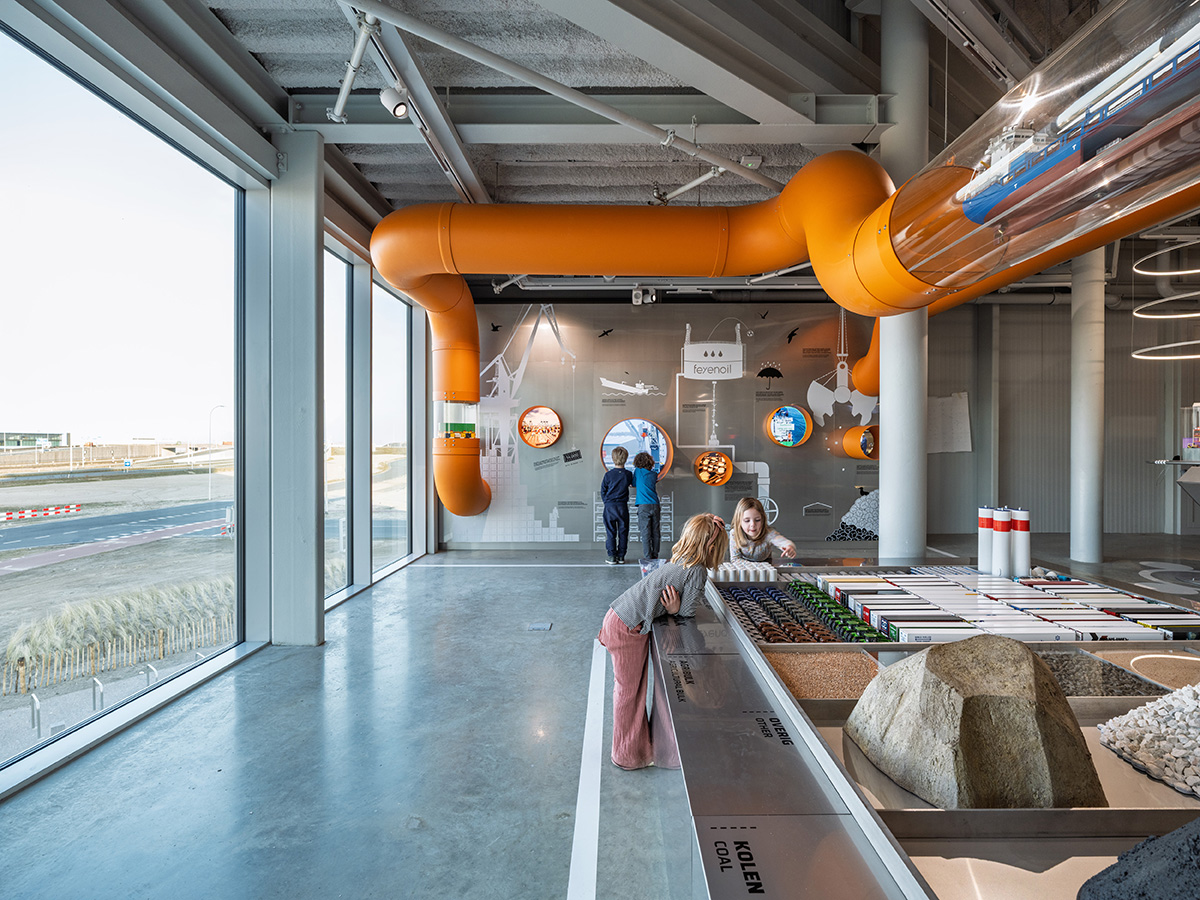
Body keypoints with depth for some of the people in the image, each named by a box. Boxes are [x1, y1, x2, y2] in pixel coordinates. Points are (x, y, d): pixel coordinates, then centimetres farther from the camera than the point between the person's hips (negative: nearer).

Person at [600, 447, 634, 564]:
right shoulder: (628, 474, -3)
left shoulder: (608, 474, -8)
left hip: (609, 506, -2)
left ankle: (612, 556, 3)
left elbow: (602, 491, 0)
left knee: (610, 532, 4)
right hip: (623, 506, 2)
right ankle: (621, 556, 15)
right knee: (623, 531, 10)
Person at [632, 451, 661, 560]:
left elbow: (634, 484, 15)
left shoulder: (638, 471, 2)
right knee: (656, 532, 9)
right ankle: (655, 555, 17)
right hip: (655, 505, 4)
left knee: (645, 533, -2)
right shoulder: (654, 474, 12)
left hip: (644, 506, -4)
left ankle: (648, 557, -3)